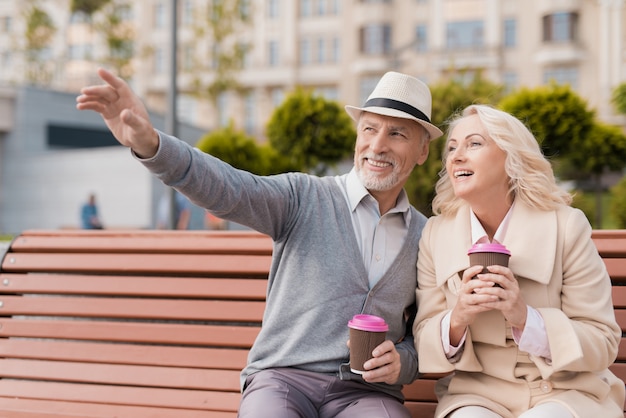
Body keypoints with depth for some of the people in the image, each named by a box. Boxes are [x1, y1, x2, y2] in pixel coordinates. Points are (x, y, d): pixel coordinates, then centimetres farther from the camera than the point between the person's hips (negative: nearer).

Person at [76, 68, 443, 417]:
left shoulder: (427, 237, 11)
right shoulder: (304, 197, 2)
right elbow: (227, 190, -17)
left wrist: (401, 363, -6)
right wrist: (149, 143, -34)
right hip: (284, 376, -1)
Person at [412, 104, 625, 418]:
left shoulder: (567, 226, -6)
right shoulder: (435, 234, 2)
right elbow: (424, 342, 3)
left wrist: (526, 318, -22)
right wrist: (457, 320, -19)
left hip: (565, 392, -1)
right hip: (478, 393, 2)